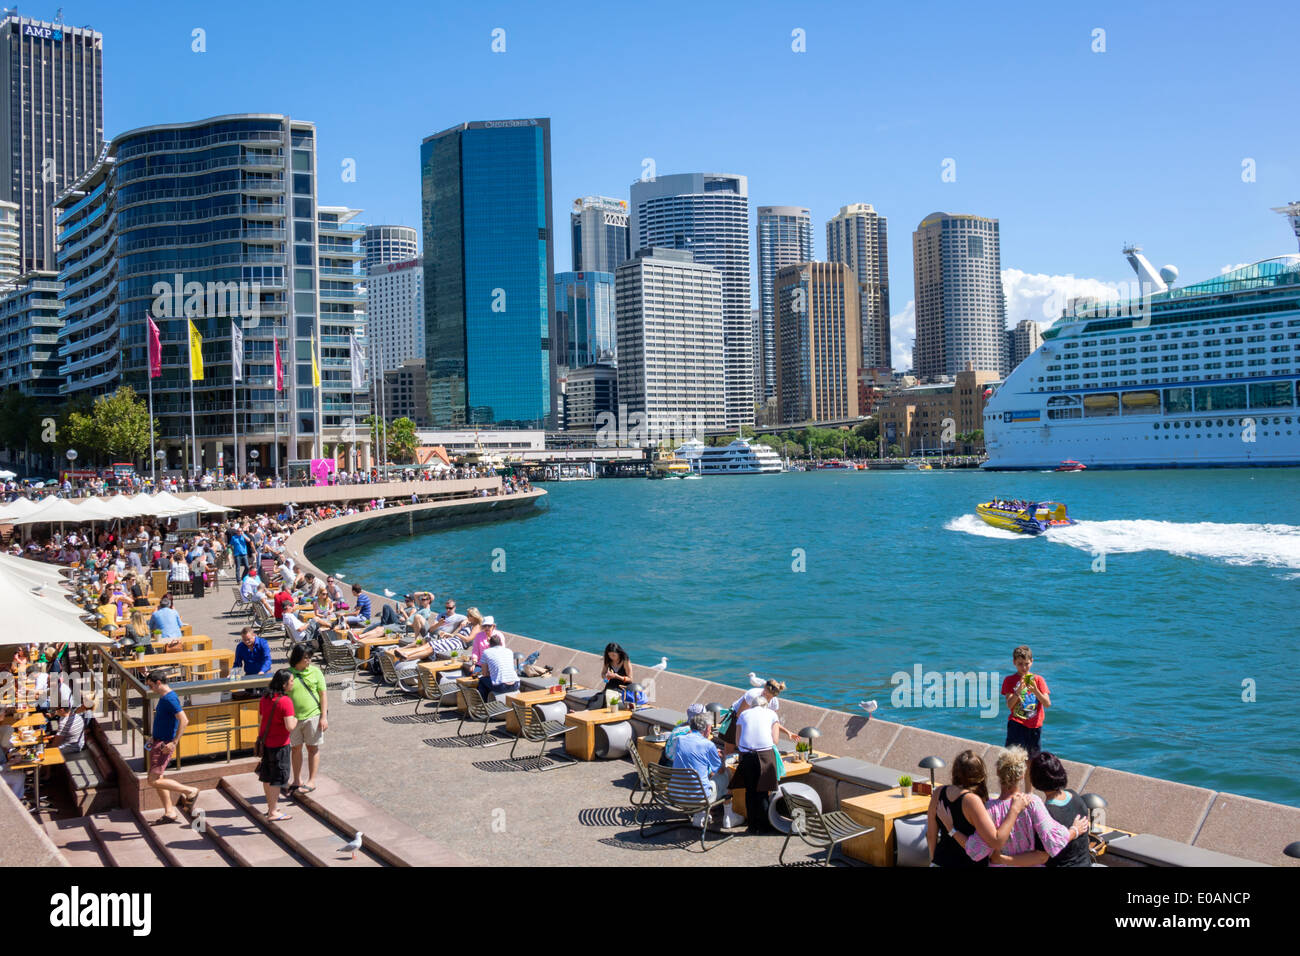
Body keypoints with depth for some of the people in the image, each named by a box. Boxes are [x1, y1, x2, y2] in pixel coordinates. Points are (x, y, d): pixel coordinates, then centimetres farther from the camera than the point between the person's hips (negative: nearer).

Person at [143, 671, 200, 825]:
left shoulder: (170, 699, -21)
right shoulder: (163, 697, 11)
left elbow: (184, 721, -27)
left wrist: (173, 742, -27)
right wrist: (153, 736, 22)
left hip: (164, 745, -10)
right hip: (157, 743, 10)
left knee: (153, 781, -11)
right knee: (156, 779, 13)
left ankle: (190, 792, -1)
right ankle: (169, 814, 20)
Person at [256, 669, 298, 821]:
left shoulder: (264, 699, 4)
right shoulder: (285, 701, -21)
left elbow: (260, 721, 12)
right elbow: (290, 727, -27)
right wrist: (296, 720, -5)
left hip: (265, 742, 8)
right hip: (279, 745, -8)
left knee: (267, 776, 19)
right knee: (278, 778, 4)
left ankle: (270, 806, 34)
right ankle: (272, 813, 10)